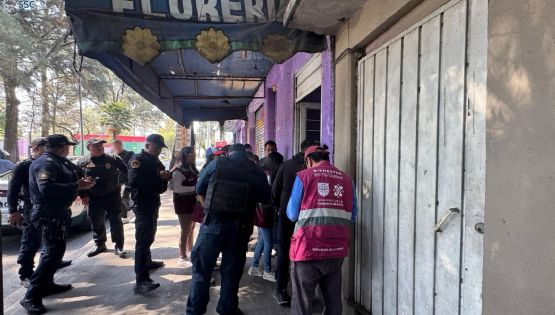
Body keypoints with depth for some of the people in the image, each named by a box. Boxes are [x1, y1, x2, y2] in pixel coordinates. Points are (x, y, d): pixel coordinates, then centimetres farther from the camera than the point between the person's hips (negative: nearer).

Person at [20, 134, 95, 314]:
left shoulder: (60, 162, 12)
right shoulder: (46, 163, -19)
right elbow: (46, 188, -34)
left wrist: (80, 183, 1)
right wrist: (76, 186, -30)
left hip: (57, 212, 11)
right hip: (49, 214, -11)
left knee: (54, 250, 20)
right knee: (53, 252, -12)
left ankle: (46, 284, 33)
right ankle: (32, 296, -7)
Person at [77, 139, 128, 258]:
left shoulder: (113, 159, -4)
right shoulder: (82, 163, 0)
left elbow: (128, 172, -4)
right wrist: (84, 195, -3)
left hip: (113, 196, -2)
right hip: (94, 198, 2)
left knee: (116, 221, 2)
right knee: (96, 222, 12)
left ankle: (119, 246, 12)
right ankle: (99, 244, 31)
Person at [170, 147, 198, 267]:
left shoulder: (192, 169, 7)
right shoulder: (178, 171, -18)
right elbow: (177, 188, -24)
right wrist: (195, 188, -24)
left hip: (192, 201, 9)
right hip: (183, 203, -9)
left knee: (191, 228, 18)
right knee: (185, 230, -3)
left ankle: (189, 252, 33)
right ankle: (182, 257, 8)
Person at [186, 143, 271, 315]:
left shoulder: (216, 164, -1)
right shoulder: (257, 171, 1)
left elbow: (199, 189, 7)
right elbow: (266, 198, 8)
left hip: (213, 223, -1)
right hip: (240, 228, 1)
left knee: (201, 269, 11)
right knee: (231, 273, 13)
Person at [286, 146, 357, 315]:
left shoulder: (304, 176, -2)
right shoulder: (347, 179, 5)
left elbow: (292, 214, -3)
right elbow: (351, 216, 6)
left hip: (309, 247, -3)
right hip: (337, 248, 3)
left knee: (302, 300, 7)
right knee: (333, 298, 16)